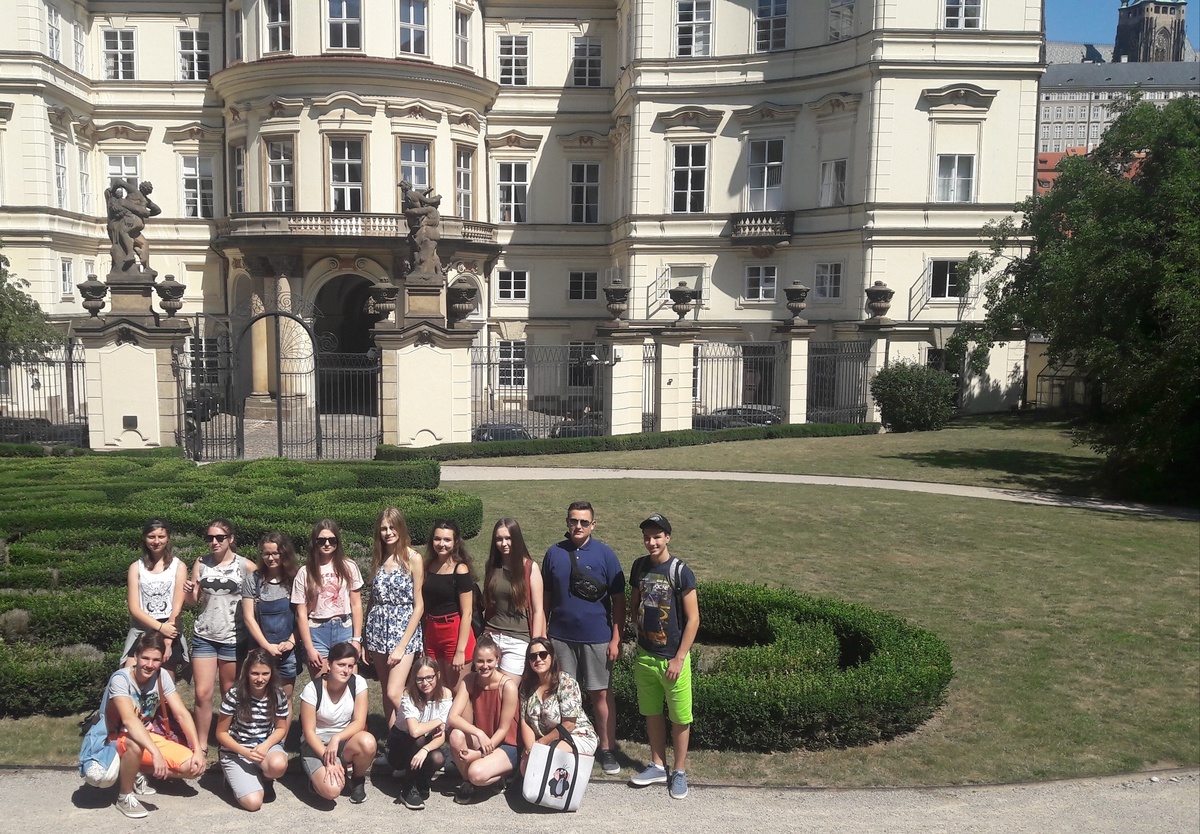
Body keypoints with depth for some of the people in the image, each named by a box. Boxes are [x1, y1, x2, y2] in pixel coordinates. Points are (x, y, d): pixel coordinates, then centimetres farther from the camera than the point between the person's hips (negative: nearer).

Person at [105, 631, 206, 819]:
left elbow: (182, 714, -11)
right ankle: (124, 796, -14)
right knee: (136, 743, -41)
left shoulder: (162, 676, -11)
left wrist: (198, 750, -20)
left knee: (194, 767, -14)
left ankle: (137, 772, 9)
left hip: (149, 736, 5)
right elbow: (129, 720, -38)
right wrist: (156, 753, -47)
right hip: (118, 741, -5)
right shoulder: (120, 679, -25)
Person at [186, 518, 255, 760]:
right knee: (202, 693, -1)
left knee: (230, 693, 9)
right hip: (204, 636, 2)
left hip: (233, 638, -2)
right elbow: (193, 600, 9)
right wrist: (190, 591, -13)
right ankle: (201, 745, 10)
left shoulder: (245, 566, -5)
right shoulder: (201, 563, 4)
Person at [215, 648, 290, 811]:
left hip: (267, 745, 2)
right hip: (236, 752, -2)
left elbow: (281, 728, 4)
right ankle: (238, 777, 13)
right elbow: (221, 733, -7)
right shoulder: (234, 695, -15)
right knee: (253, 802, -21)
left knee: (279, 764, -36)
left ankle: (265, 779, 3)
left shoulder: (278, 695, -7)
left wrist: (265, 746, -17)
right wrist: (245, 752, -21)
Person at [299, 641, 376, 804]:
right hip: (316, 745, -3)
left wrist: (337, 739, -28)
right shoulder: (312, 689, -16)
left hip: (345, 741, 3)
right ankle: (318, 775, 8)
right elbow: (309, 731, -13)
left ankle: (358, 779, -1)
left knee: (368, 742, -33)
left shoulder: (358, 683, -10)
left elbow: (359, 722, -11)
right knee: (331, 790, -29)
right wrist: (328, 761, -22)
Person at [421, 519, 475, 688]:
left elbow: (467, 613, -14)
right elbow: (425, 606, 11)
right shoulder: (428, 566, 6)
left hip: (455, 634, -6)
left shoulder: (460, 570, -12)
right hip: (432, 634, 6)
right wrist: (422, 641, 8)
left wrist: (460, 651, -17)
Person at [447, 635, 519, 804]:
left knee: (477, 773, -32)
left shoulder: (508, 686, -20)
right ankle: (467, 782, -5)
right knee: (456, 735, -27)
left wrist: (480, 753, -22)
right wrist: (479, 734, -31)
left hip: (505, 745, -4)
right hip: (478, 743, 5)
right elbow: (453, 717, -18)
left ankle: (502, 774, 2)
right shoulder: (468, 681, -8)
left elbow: (503, 729, -15)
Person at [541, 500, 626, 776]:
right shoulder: (554, 553, 3)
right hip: (560, 636, 2)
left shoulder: (604, 554, -5)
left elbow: (618, 599, -4)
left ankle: (606, 749, 16)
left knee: (601, 693, 5)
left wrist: (616, 639, -8)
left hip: (597, 636, -2)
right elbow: (546, 596, 9)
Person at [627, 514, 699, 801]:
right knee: (652, 713, 16)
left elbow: (693, 619, -13)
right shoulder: (640, 567, 1)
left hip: (673, 658, -5)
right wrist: (641, 638, 7)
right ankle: (658, 766, 32)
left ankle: (679, 771, 23)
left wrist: (679, 658, -13)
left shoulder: (680, 572, -15)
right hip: (645, 655, 5)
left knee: (680, 718, 7)